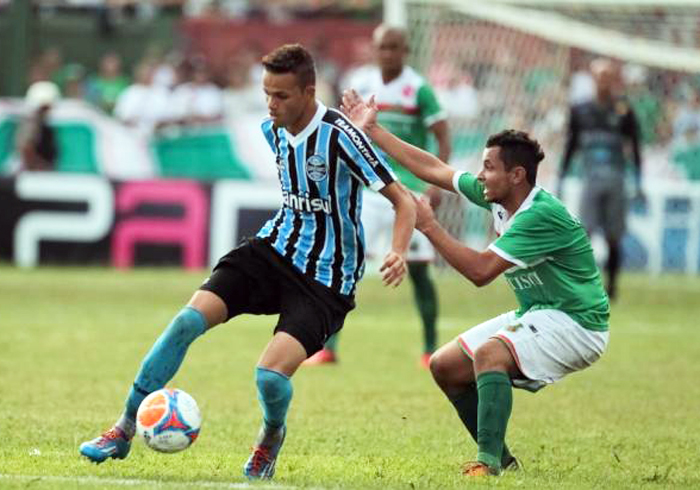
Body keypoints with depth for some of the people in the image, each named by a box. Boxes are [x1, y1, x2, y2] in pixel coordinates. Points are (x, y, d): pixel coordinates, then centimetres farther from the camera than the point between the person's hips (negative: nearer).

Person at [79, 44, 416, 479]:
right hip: (274, 249, 6)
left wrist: (399, 253, -32)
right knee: (189, 319, -15)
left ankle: (272, 436, 13)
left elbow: (404, 201, -18)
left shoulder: (340, 135, -19)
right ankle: (125, 430, -4)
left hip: (325, 280, -6)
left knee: (271, 375, -24)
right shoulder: (273, 130, 3)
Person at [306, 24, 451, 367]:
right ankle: (328, 348, -5)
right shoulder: (360, 85, 6)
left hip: (410, 191, -3)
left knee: (417, 270, 0)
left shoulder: (418, 89, -7)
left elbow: (443, 138, -6)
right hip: (369, 189, 4)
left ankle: (431, 349, 12)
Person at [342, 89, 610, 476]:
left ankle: (489, 462, -36)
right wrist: (372, 132, 11)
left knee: (489, 352, -33)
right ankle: (500, 458, 15)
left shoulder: (542, 215, -26)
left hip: (575, 325, -10)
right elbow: (434, 169, 11)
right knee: (445, 366, 7)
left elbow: (481, 271, -30)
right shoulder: (496, 197, 0)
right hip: (535, 316, 10)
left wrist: (429, 226, -23)